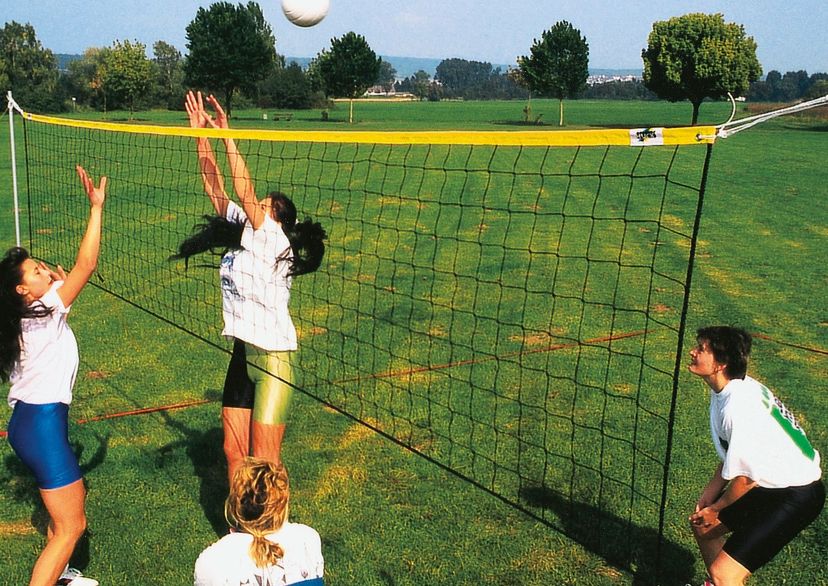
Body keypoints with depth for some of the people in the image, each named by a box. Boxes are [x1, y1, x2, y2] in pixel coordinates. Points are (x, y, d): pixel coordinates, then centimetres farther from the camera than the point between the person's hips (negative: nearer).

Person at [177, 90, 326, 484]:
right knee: (234, 454, 12)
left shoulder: (274, 240, -11)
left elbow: (245, 193, -22)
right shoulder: (243, 238, 8)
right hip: (242, 355, 8)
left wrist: (227, 136, -20)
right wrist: (201, 134, 3)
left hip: (272, 357, -8)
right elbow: (214, 187, 8)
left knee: (264, 462, -2)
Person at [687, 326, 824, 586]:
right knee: (702, 525, 22)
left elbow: (744, 478, -21)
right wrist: (709, 496, 6)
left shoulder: (738, 407, -30)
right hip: (771, 484, 10)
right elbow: (731, 456, 10)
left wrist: (715, 509, -4)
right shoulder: (726, 390, 0)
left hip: (796, 495, -10)